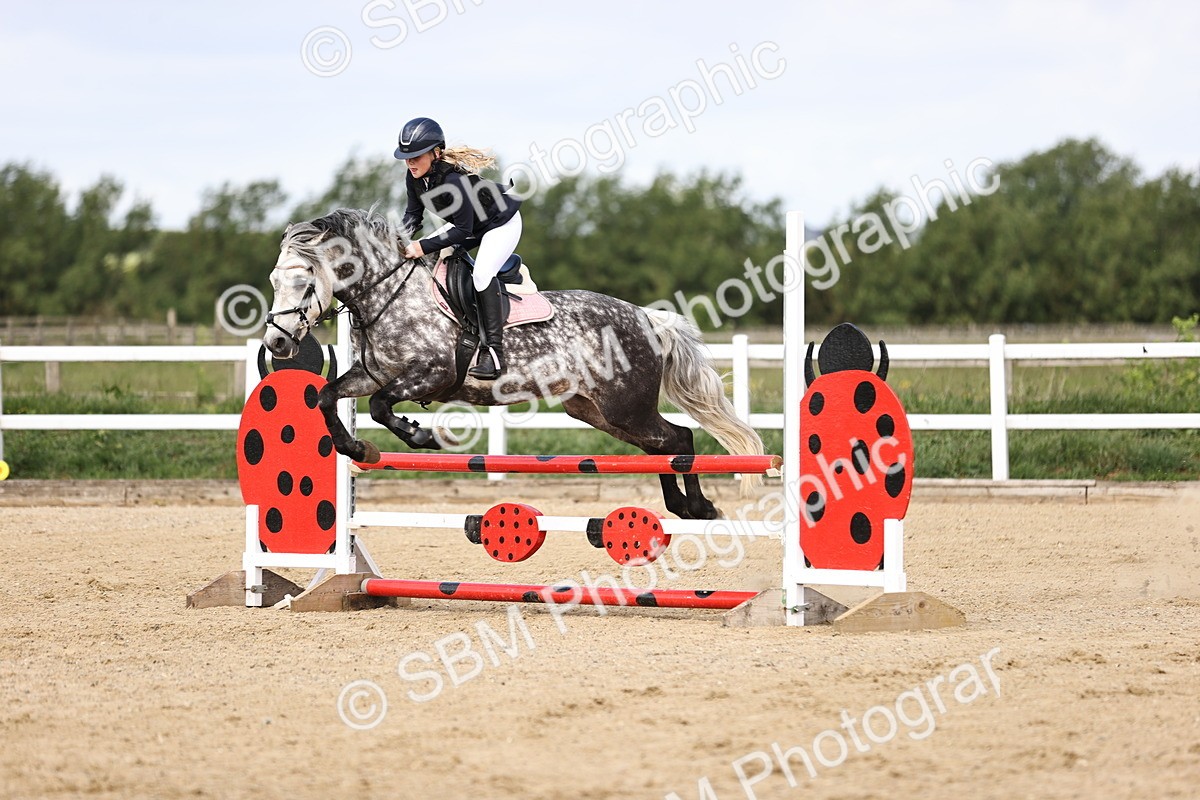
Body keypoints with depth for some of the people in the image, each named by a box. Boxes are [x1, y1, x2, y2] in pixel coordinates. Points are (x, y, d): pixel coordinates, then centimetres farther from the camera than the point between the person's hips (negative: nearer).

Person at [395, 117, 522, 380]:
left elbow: (463, 230, -33)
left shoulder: (454, 179, -37)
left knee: (482, 274, -27)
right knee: (424, 258, 3)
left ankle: (494, 353, -28)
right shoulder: (415, 178, -14)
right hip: (467, 223, 9)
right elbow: (413, 213, -2)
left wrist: (424, 247, -37)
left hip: (502, 223, -9)